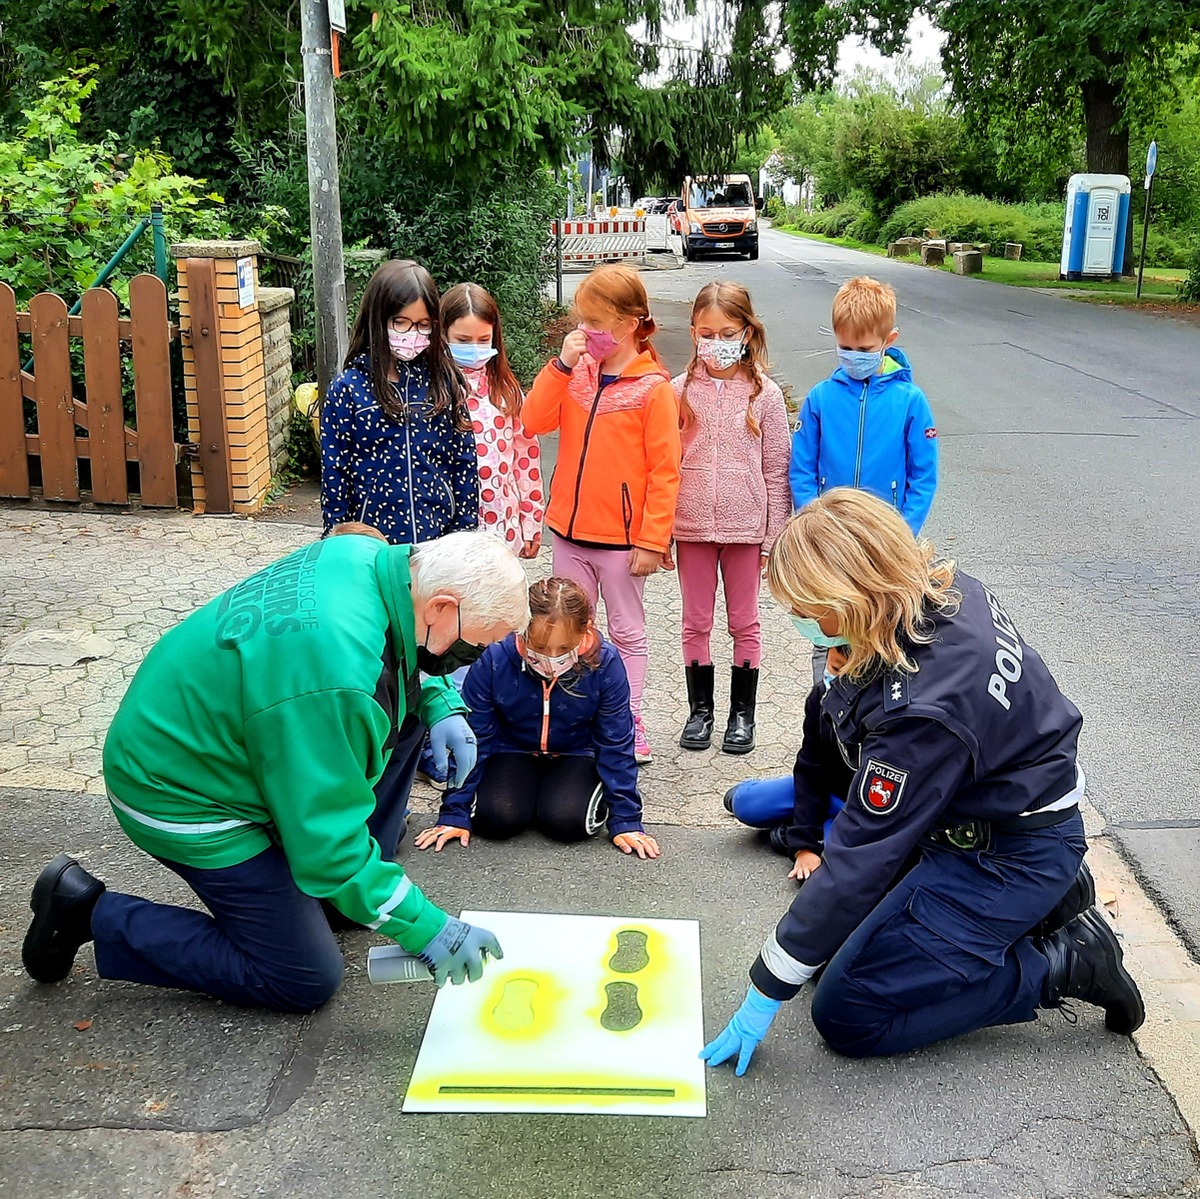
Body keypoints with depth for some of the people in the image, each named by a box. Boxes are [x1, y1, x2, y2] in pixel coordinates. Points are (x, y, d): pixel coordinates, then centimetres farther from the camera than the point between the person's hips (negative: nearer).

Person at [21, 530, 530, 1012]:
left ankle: (357, 884, 16)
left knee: (409, 704, 5)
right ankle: (91, 911, 4)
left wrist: (439, 703, -4)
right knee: (306, 981, -2)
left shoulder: (369, 557, -11)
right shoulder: (334, 676, -38)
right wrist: (425, 928, -22)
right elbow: (327, 842, -30)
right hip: (181, 798, -9)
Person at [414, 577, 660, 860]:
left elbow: (616, 745, -11)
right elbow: (472, 740, -12)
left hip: (576, 755, -1)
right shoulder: (493, 661, -24)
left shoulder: (605, 664, -24)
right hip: (512, 752, 1)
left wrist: (626, 819, -11)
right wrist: (455, 813, -11)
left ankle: (595, 795, 7)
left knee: (566, 820, -28)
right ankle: (526, 793, 9)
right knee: (497, 819, -25)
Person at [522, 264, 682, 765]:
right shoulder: (576, 374, 4)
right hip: (570, 531, 5)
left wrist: (652, 540, -15)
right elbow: (534, 422, -6)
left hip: (622, 536, -5)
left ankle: (627, 724, 21)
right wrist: (562, 365, -13)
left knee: (627, 634, 10)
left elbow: (664, 470, -12)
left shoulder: (653, 387, -11)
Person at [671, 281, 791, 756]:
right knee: (696, 622, 10)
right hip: (692, 525, 1)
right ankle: (700, 710, 25)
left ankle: (742, 715, 23)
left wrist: (774, 538, -2)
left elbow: (777, 471, 0)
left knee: (744, 623, 10)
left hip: (745, 526, -1)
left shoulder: (765, 394, -3)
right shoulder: (681, 390, 0)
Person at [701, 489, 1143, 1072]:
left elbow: (860, 858, -29)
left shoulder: (919, 711, -35)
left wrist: (767, 992, -21)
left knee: (847, 1015, -6)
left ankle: (1065, 964, 0)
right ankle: (1047, 900, 14)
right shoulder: (947, 586, -12)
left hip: (1008, 857, -9)